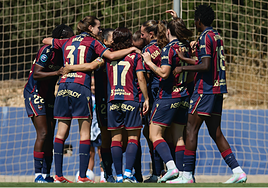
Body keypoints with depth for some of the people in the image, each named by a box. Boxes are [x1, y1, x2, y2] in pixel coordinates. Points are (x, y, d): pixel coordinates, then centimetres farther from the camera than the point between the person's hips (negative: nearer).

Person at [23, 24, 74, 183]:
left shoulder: (63, 53, 5)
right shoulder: (47, 51, -19)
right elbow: (36, 74, -25)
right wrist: (56, 73, -34)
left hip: (48, 95, 8)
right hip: (35, 94, -8)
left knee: (50, 136, 4)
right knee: (43, 133, -15)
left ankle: (46, 175, 6)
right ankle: (38, 174, -13)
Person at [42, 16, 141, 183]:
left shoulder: (67, 42, 18)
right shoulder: (92, 42, 4)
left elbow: (45, 41, 32)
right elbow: (111, 55, -6)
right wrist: (131, 49, 4)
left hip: (63, 86, 5)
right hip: (81, 87, -5)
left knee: (62, 131, 6)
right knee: (85, 131, -2)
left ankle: (58, 175, 3)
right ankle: (82, 176, -8)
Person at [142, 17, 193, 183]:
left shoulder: (170, 48, -13)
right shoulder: (187, 47, 8)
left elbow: (164, 73, -21)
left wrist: (149, 62, -8)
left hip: (168, 96, -7)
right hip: (184, 97, 7)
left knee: (155, 134, -3)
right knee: (178, 136, 10)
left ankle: (171, 167, -19)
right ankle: (181, 172, 7)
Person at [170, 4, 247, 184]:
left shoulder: (206, 37, -11)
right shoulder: (217, 36, 16)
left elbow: (205, 66, -20)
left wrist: (182, 68, -10)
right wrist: (185, 59, 35)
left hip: (205, 90, -9)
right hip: (218, 89, 9)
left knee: (191, 130, -5)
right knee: (216, 133, 9)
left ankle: (187, 175, -7)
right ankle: (238, 171, 2)